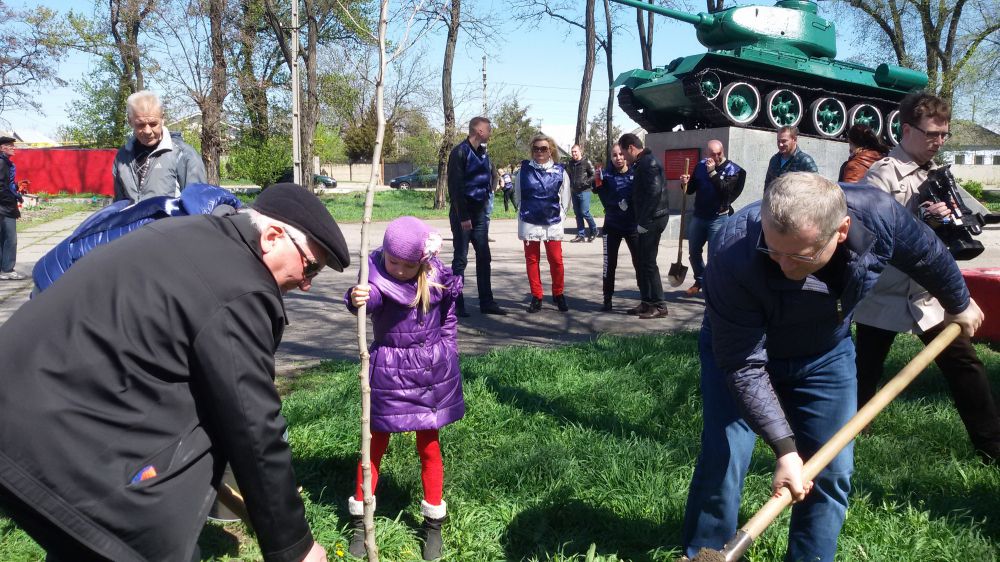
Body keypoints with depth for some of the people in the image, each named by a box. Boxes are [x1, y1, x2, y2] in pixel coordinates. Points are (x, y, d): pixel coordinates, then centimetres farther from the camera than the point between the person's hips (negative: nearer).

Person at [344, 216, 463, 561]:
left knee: (428, 445, 11)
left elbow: (449, 320, 10)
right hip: (389, 371, -1)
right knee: (376, 443, 9)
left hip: (432, 370, 2)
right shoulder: (377, 275, -15)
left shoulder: (438, 280, -6)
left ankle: (433, 523, 26)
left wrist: (447, 354, 7)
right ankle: (360, 520, 25)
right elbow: (370, 298, -38)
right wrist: (357, 299, -60)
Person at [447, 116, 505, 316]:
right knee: (460, 259, -2)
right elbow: (455, 186, -15)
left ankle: (487, 302, 15)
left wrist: (486, 209, 10)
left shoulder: (483, 153, 13)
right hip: (463, 214, -7)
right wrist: (463, 216, -19)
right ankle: (457, 304, 4)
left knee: (484, 257, 8)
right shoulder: (460, 152, -11)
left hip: (479, 212, 7)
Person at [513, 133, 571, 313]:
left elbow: (565, 199, 6)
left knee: (556, 260, -1)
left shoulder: (560, 171, -1)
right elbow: (518, 196, 9)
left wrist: (559, 216, 2)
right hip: (529, 223, 1)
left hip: (553, 223, -1)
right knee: (532, 260, 6)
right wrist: (523, 214, 8)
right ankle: (536, 296, 17)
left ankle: (558, 294, 18)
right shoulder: (524, 170, 1)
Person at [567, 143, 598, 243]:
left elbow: (594, 175, -7)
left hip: (584, 191, -6)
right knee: (577, 213, 8)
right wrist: (570, 184, 10)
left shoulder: (586, 162, -7)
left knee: (584, 212, -10)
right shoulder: (570, 163, 10)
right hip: (574, 192, 6)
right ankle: (581, 235, 14)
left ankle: (593, 230, 12)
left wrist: (586, 182, -19)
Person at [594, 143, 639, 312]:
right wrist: (597, 181, -40)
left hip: (633, 226, 1)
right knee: (609, 264, 5)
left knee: (640, 263, 7)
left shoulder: (635, 173, -3)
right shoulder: (607, 174, -5)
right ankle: (607, 300, 14)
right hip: (612, 226, -1)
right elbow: (597, 189, -19)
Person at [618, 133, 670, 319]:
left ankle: (659, 306, 0)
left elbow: (654, 193, -24)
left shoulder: (649, 163, -15)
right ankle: (647, 302, 21)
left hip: (652, 220, -10)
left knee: (648, 262, -6)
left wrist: (643, 221, -22)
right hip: (646, 220, 10)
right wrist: (628, 205, 11)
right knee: (642, 262, 13)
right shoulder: (641, 164, 16)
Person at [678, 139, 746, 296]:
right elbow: (691, 190, 12)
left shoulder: (733, 170, -8)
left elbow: (726, 191, -23)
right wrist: (686, 183, -10)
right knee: (694, 252, 14)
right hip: (698, 216, 5)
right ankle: (700, 281, 33)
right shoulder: (701, 166, 5)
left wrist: (712, 172, -25)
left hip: (718, 218, -5)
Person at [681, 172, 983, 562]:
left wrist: (959, 303, 15)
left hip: (825, 354, 4)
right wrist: (784, 449, -37)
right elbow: (744, 364, -33)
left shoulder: (879, 216, -29)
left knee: (831, 472, 2)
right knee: (723, 459, -12)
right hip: (743, 347, -3)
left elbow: (929, 256, -4)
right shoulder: (735, 256, -40)